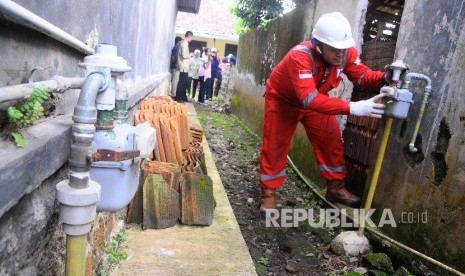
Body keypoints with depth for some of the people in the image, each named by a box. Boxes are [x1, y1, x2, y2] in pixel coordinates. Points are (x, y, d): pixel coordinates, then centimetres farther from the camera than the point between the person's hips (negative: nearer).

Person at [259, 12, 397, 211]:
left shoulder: (346, 52, -22)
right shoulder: (300, 56, -41)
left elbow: (362, 76, -15)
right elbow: (309, 99, -51)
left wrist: (385, 78, -37)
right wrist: (351, 107, -56)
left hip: (316, 100, 5)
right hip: (282, 100, -5)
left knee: (331, 141, 4)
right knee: (274, 146, -1)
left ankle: (335, 188, 20)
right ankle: (268, 194, 13)